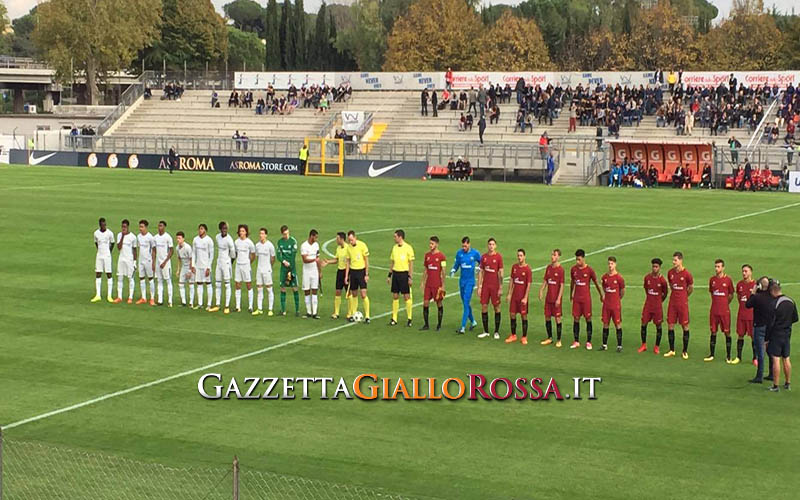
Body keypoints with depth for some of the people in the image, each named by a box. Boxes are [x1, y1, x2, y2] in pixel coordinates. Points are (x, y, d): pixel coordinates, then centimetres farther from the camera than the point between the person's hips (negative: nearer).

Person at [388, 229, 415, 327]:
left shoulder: (408, 248, -8)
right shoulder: (394, 247, 10)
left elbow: (411, 263, -8)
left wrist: (410, 277, -13)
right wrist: (389, 275, 14)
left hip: (404, 274, -6)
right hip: (395, 273, 6)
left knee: (406, 297, -2)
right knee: (395, 296, 7)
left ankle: (409, 319, 6)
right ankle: (394, 319, 12)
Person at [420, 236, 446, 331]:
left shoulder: (441, 256, -6)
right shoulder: (427, 255, 10)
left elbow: (443, 272, -7)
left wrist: (443, 285, -10)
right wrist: (423, 283, 13)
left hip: (437, 285, -5)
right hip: (428, 284, 5)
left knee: (439, 304, 4)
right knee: (425, 303, 0)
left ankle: (439, 324, 14)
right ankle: (426, 324, 7)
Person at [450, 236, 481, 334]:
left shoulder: (475, 253, -6)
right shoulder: (459, 253, 3)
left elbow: (481, 263, 7)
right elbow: (456, 264, 11)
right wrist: (453, 271, -8)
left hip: (470, 281, -5)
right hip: (462, 280, 5)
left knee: (466, 303, -12)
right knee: (465, 303, 13)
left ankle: (463, 327, -14)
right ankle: (473, 321, 34)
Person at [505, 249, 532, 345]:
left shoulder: (528, 269, -11)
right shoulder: (514, 267, 5)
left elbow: (528, 285, -11)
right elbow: (511, 281, 11)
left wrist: (525, 298, -16)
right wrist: (509, 294, 7)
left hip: (522, 297, -5)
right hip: (514, 296, 5)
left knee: (524, 316, 1)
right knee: (512, 314, 8)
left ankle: (524, 337, 9)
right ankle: (513, 335, 20)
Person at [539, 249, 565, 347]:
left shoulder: (560, 269, -11)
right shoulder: (548, 267, 8)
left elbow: (561, 285, -12)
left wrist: (559, 298, -16)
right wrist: (541, 291, 0)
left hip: (556, 298, -6)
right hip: (548, 297, 6)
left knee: (557, 318, -1)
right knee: (547, 317, 11)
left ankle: (558, 340, 8)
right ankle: (549, 338, 24)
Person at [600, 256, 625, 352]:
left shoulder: (619, 278, -9)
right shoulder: (604, 277, 3)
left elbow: (622, 291, 3)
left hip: (616, 305, -4)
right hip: (606, 304, 4)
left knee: (618, 324, -1)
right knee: (605, 324, 8)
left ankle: (619, 346, 4)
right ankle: (604, 345, 17)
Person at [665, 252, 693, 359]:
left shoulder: (686, 274, -10)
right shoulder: (670, 273, 3)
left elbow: (691, 288, 4)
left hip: (683, 303, -4)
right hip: (672, 302, 4)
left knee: (685, 326, 2)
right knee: (670, 326, 4)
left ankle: (685, 351, 10)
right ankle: (671, 350, 14)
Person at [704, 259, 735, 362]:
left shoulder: (728, 279, -4)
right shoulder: (712, 279, 5)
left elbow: (731, 295, 6)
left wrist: (725, 303, 7)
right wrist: (717, 302, 13)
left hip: (725, 311, -3)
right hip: (714, 310, 3)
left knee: (727, 332, 1)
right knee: (713, 332, 8)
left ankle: (728, 356, 8)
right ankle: (711, 355, 17)